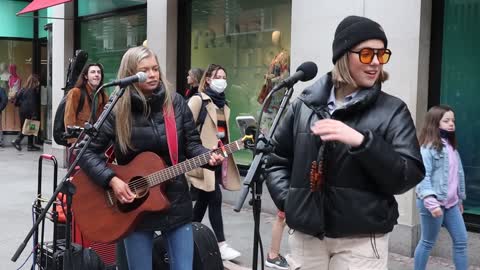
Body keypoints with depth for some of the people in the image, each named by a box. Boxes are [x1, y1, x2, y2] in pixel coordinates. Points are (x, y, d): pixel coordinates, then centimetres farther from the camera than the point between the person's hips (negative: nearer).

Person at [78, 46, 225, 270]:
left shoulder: (176, 102, -1)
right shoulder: (117, 111, -8)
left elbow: (191, 144, 4)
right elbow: (88, 152, -6)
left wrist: (209, 156, -16)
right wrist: (111, 180, -18)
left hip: (175, 202, 2)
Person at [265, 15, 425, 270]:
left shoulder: (393, 110, -3)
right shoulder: (305, 104, 4)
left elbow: (409, 177, -12)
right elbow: (277, 159, 13)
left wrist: (361, 141, -23)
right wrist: (287, 200, -2)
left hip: (361, 240, -2)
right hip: (306, 233, 2)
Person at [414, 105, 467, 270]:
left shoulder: (451, 146, 12)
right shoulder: (428, 147, -15)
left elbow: (458, 174, 18)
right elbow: (423, 176, -22)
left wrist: (460, 199, 20)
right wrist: (431, 202, -30)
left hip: (451, 203, 8)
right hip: (434, 203, -8)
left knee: (461, 241, 10)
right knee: (428, 243, 4)